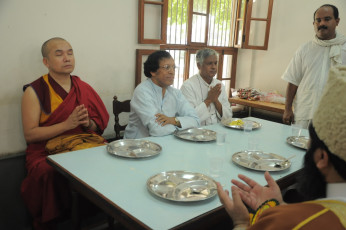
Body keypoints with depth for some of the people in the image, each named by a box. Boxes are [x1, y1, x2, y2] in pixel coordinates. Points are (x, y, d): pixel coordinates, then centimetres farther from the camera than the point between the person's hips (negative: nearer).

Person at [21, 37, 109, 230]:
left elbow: (99, 125, 15)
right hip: (48, 150, -3)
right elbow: (30, 134, -7)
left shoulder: (84, 88, 12)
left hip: (87, 142, 4)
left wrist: (88, 123, -9)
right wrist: (68, 124, -17)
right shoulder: (34, 91, 0)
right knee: (52, 176, -35)